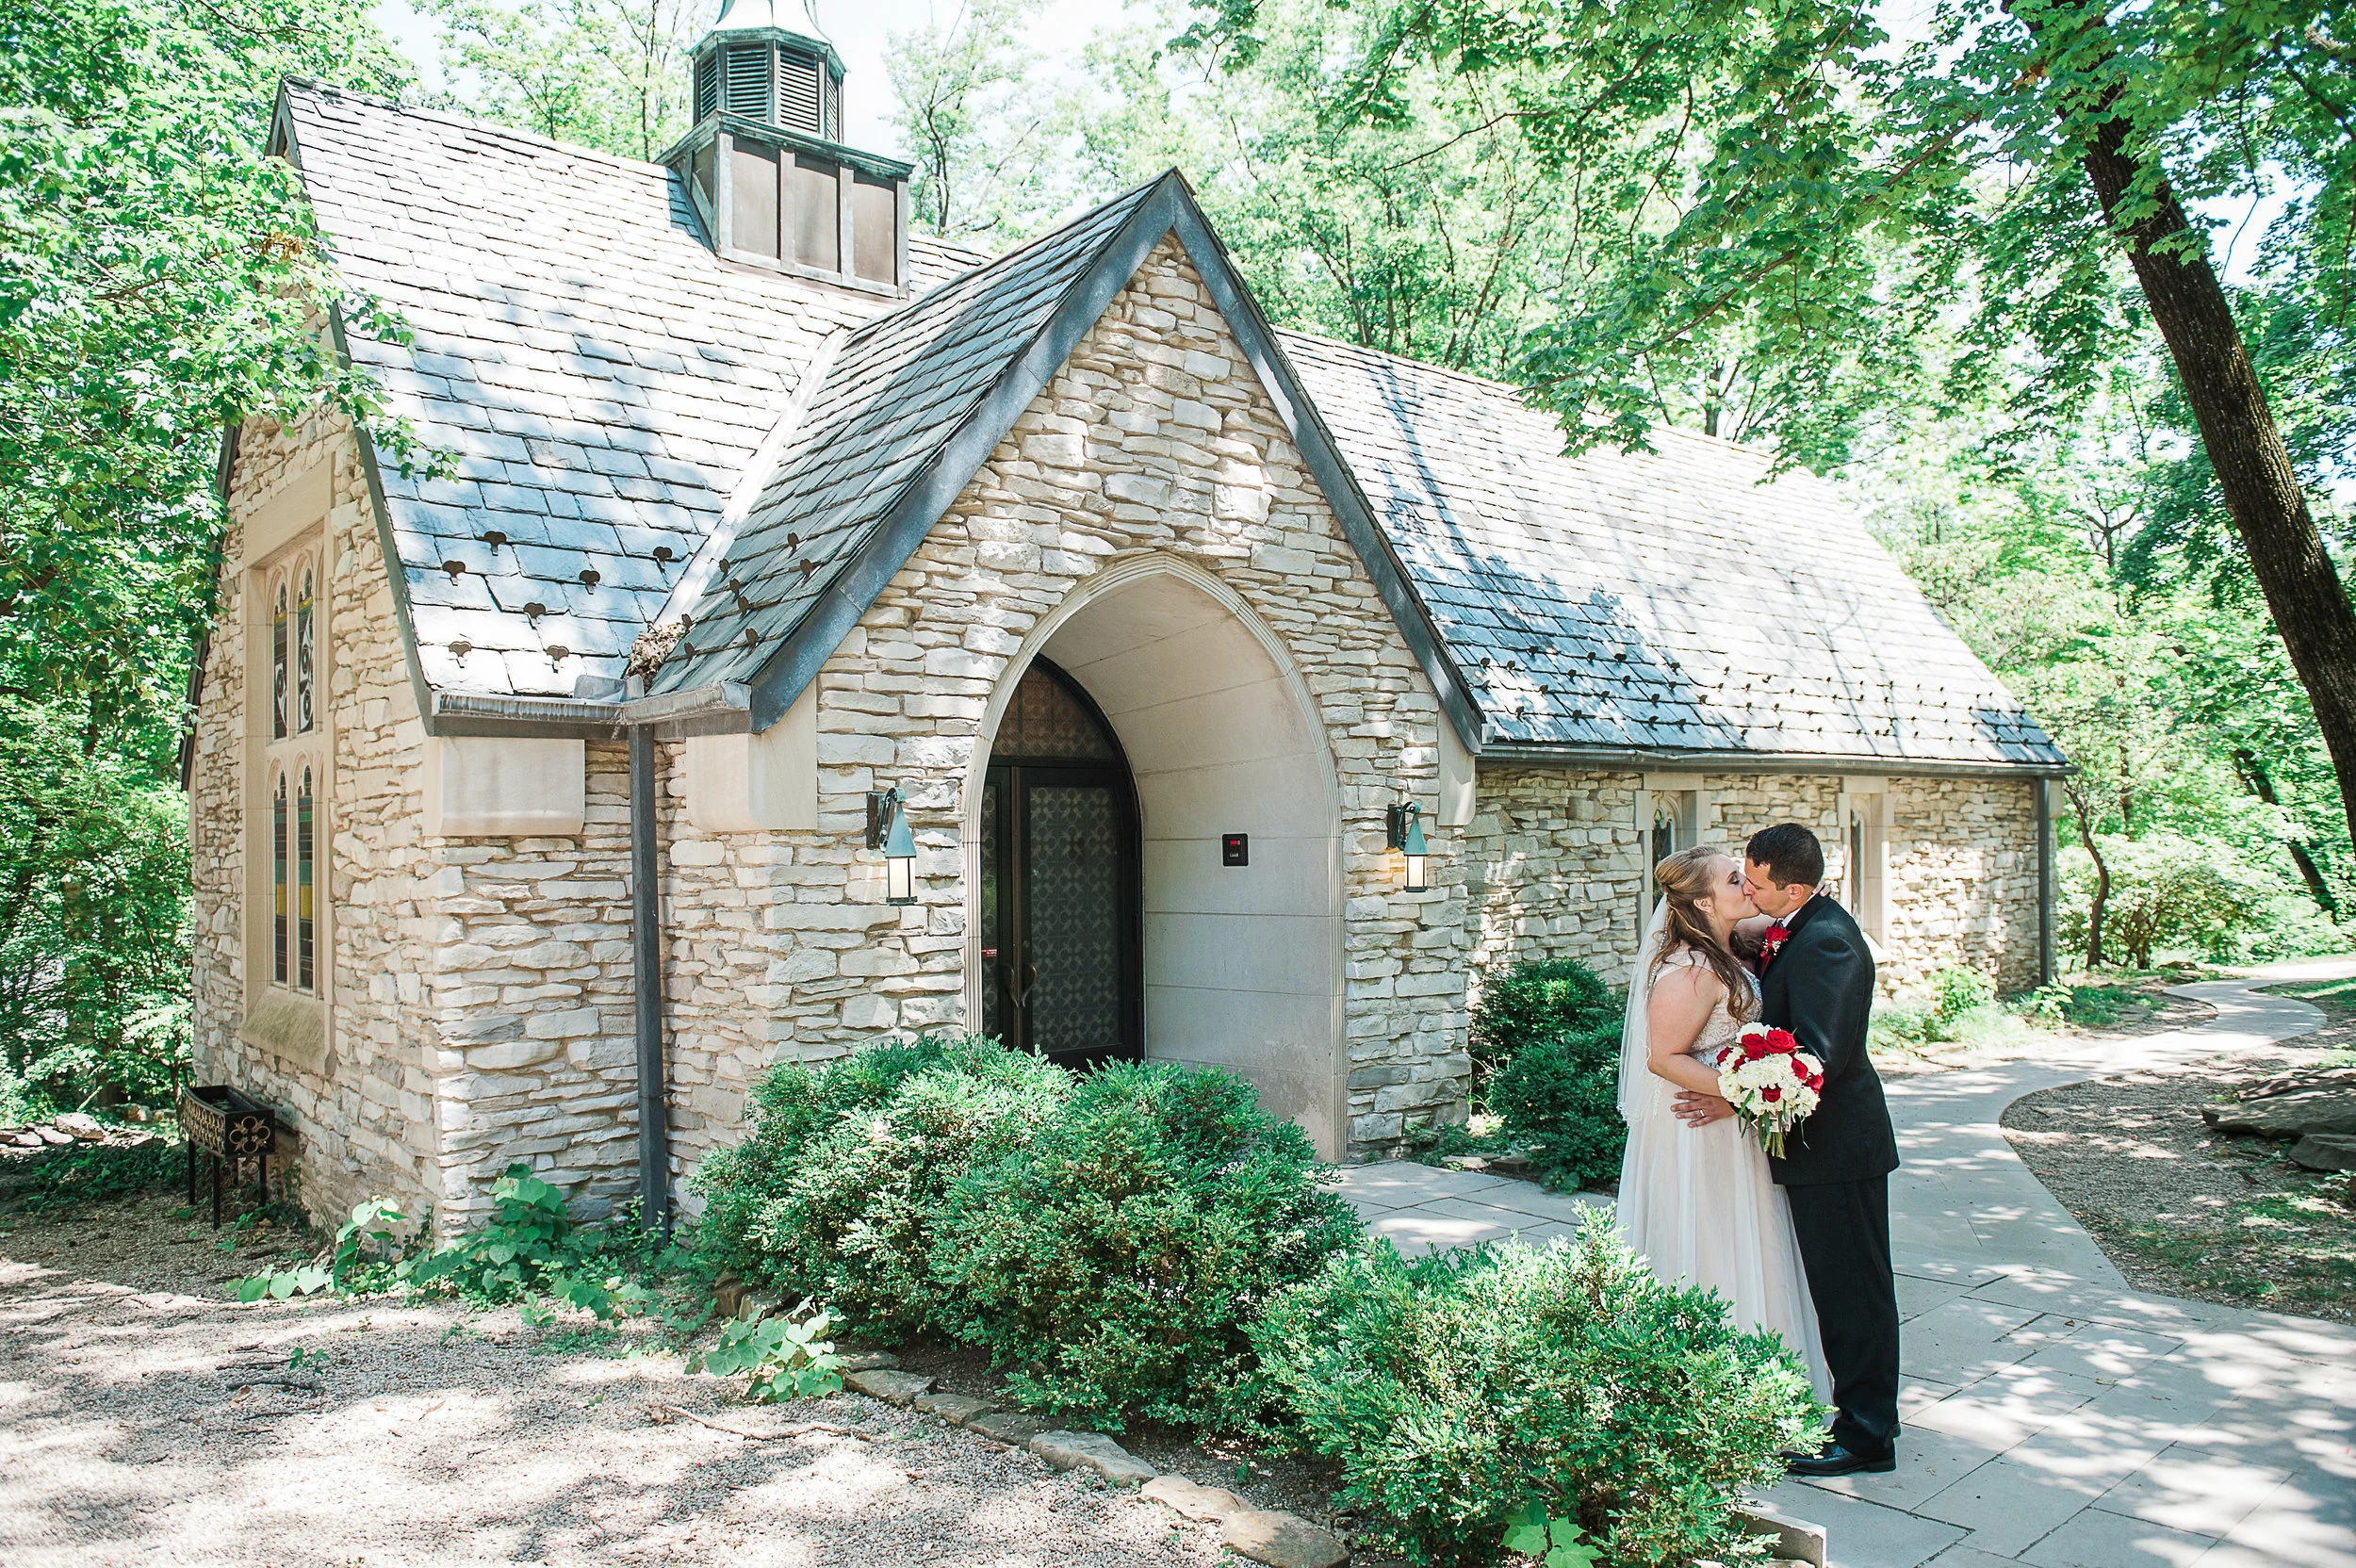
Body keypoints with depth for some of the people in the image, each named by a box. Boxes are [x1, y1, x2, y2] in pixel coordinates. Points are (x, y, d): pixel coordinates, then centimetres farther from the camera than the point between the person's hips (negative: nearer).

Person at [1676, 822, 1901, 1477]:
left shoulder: (1827, 941, -23)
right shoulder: (1790, 931, 8)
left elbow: (1821, 1055, -28)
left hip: (1836, 1146, -10)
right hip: (1822, 1139, 10)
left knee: (1852, 1288, 3)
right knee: (1838, 1287, 20)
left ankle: (1866, 1436, 16)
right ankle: (1858, 1407, 34)